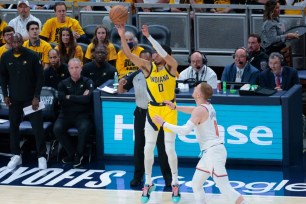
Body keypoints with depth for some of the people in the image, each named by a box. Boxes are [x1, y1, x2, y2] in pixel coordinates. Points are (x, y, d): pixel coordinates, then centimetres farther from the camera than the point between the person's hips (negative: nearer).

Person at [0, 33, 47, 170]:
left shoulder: (32, 56, -10)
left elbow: (39, 77, -7)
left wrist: (36, 96, -12)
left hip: (31, 98, -3)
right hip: (14, 98, 3)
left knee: (37, 127, -5)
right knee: (13, 126, 6)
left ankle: (42, 156, 1)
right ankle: (16, 155, 16)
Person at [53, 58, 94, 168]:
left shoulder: (87, 82, 4)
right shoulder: (63, 83, 11)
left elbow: (87, 99, -14)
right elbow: (62, 100, -6)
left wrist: (70, 97, -8)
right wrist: (79, 98, -9)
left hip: (82, 115, -2)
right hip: (66, 115, 2)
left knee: (84, 128, -35)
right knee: (57, 128, -28)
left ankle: (79, 154, -8)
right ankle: (71, 153, -5)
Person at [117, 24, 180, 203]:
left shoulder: (171, 67, -10)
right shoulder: (148, 67, -3)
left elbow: (165, 55, -30)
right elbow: (129, 54, -12)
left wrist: (149, 37, -34)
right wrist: (122, 36, -25)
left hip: (169, 110, -3)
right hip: (153, 110, 3)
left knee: (169, 148, -3)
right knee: (148, 148, 1)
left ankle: (175, 184, 12)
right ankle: (148, 183, 15)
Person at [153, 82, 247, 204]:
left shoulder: (200, 110, -16)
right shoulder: (208, 106, 11)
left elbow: (184, 131, -24)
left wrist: (164, 123, -17)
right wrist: (175, 107, 34)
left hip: (213, 152, -10)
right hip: (210, 152, 10)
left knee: (225, 188, -11)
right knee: (196, 184, 15)